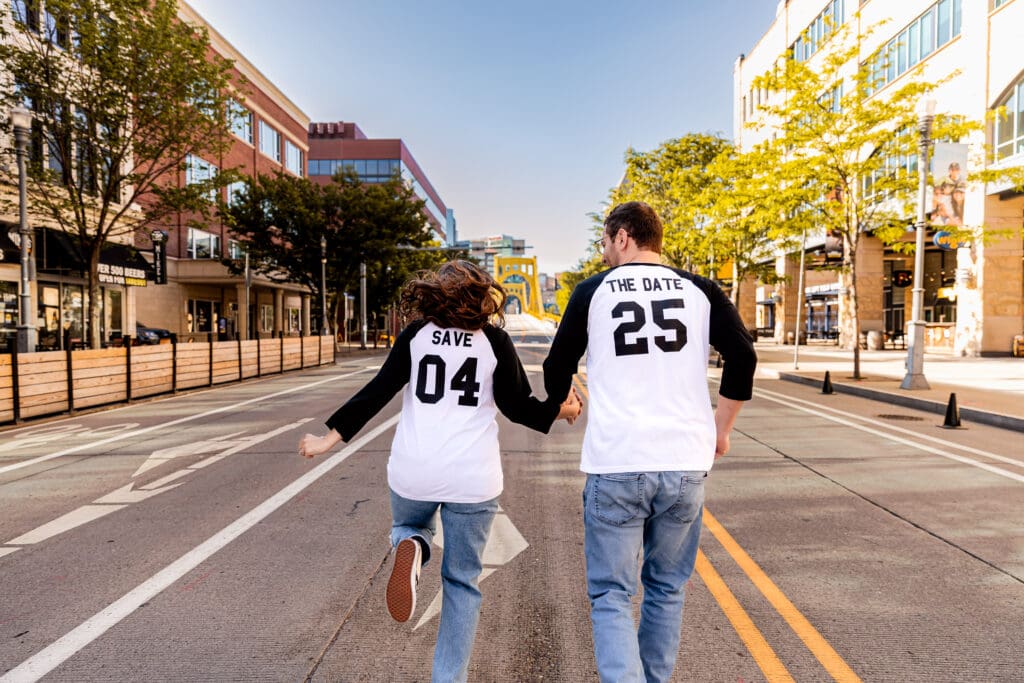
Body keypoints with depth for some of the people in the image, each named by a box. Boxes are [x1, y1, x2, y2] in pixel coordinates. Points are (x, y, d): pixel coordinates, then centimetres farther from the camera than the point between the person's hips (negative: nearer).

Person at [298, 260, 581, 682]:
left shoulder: (416, 335, 1)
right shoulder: (494, 340, 0)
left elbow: (378, 391, -4)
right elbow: (517, 407, -2)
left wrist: (331, 437, 1)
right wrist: (558, 411, 13)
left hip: (413, 471, 1)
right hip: (472, 477, 0)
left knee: (408, 527, 32)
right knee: (461, 581, 15)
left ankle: (409, 551, -3)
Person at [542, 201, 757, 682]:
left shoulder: (593, 290, 3)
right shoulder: (699, 290, 7)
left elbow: (556, 369, 7)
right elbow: (743, 358, 1)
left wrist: (561, 403, 29)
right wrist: (721, 428, 14)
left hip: (615, 465, -2)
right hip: (685, 464, 3)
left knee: (611, 595, 9)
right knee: (666, 589, 20)